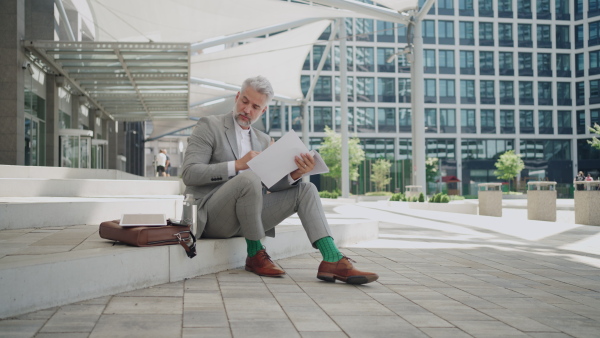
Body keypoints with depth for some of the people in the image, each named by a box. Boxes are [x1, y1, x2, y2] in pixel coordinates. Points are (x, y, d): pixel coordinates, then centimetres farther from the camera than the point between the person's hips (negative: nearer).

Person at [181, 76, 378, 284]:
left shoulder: (263, 140, 17)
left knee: (306, 189, -7)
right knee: (249, 178, -35)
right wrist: (237, 165, -21)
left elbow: (272, 184, 9)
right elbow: (189, 174, -12)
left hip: (243, 218, 6)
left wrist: (295, 174, -13)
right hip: (211, 215, -6)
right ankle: (255, 253, -16)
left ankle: (332, 260, -21)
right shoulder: (209, 126, -1)